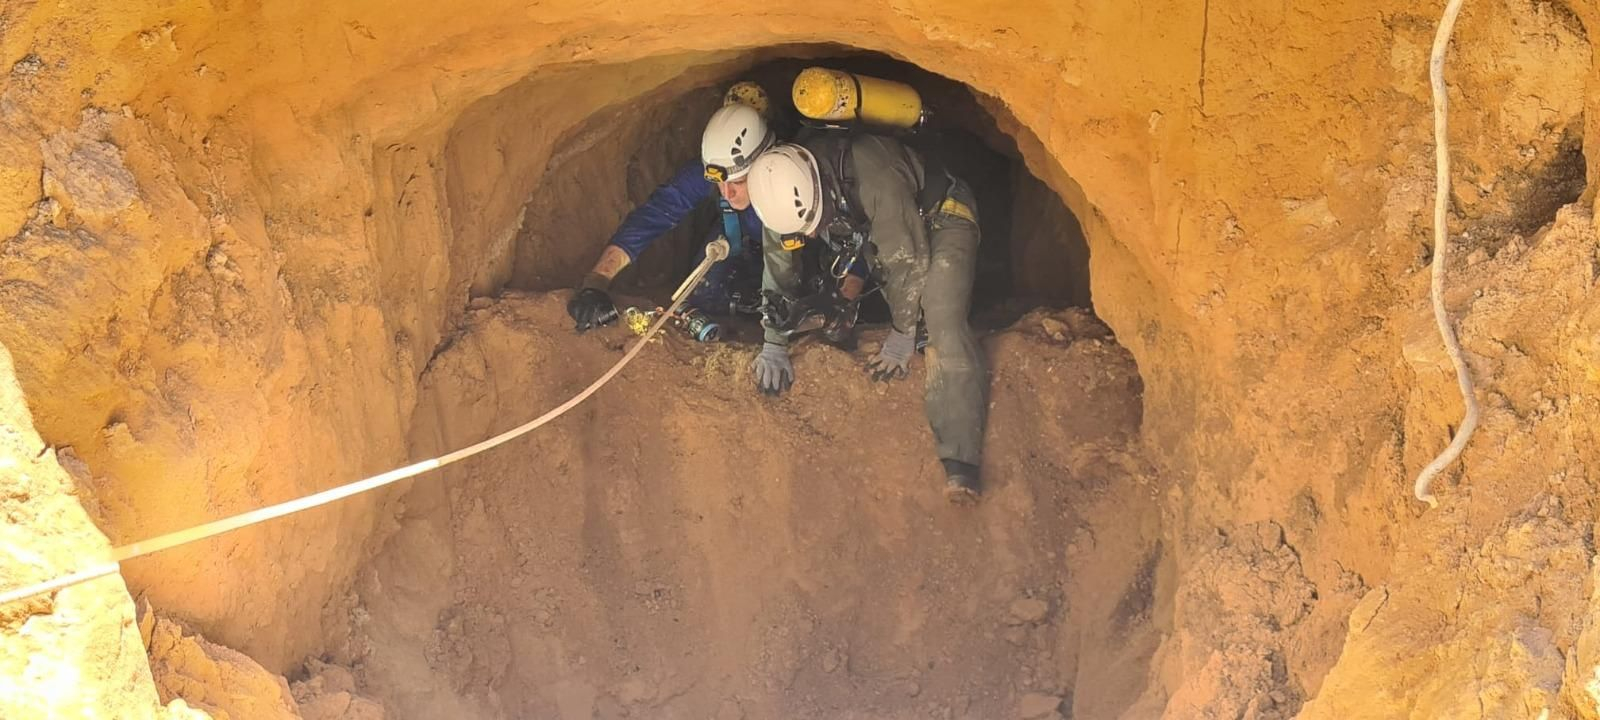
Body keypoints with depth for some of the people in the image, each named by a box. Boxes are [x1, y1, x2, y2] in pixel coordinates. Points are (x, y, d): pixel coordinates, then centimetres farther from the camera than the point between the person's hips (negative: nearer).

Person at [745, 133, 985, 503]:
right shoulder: (783, 190, -21)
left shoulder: (876, 179, -41)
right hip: (878, 236, 9)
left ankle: (959, 464, -31)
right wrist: (774, 345, -10)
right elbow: (778, 273, -9)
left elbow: (909, 261, -29)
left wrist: (901, 337, -18)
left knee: (942, 324, -24)